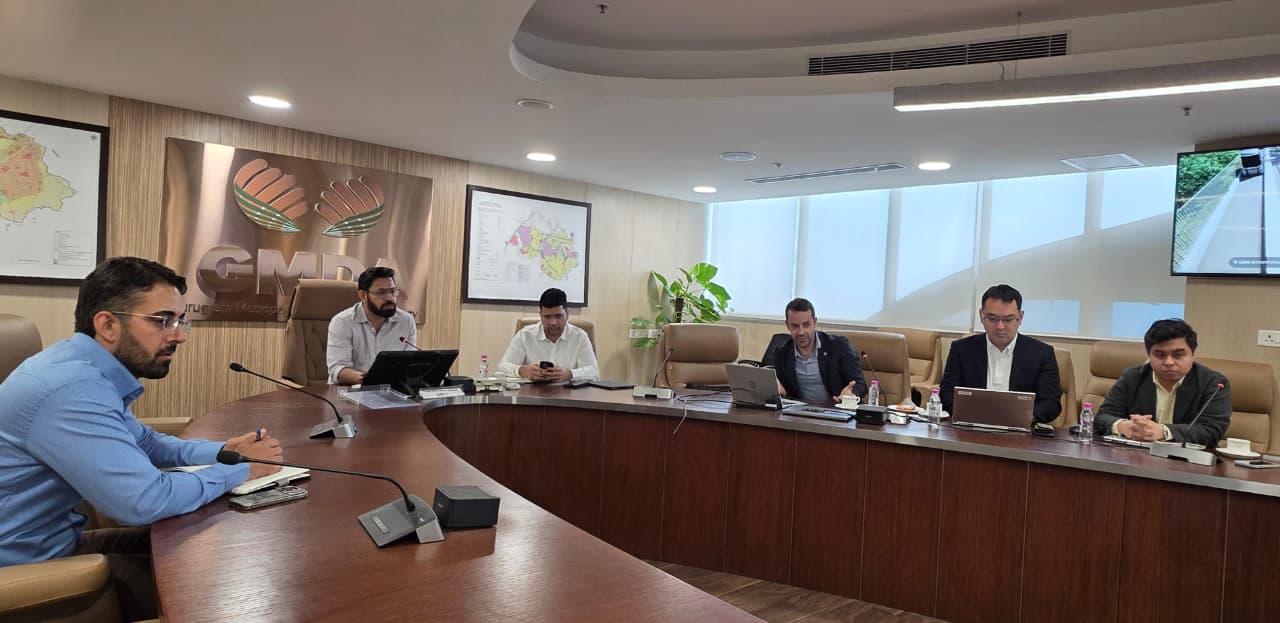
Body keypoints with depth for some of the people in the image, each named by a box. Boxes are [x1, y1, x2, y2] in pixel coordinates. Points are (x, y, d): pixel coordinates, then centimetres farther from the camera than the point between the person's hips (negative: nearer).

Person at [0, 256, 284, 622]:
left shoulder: (87, 370, 2)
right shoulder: (73, 388, -30)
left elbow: (145, 443, 16)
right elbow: (145, 501, -34)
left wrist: (224, 452, -1)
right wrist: (238, 471, -18)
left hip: (54, 540, 9)